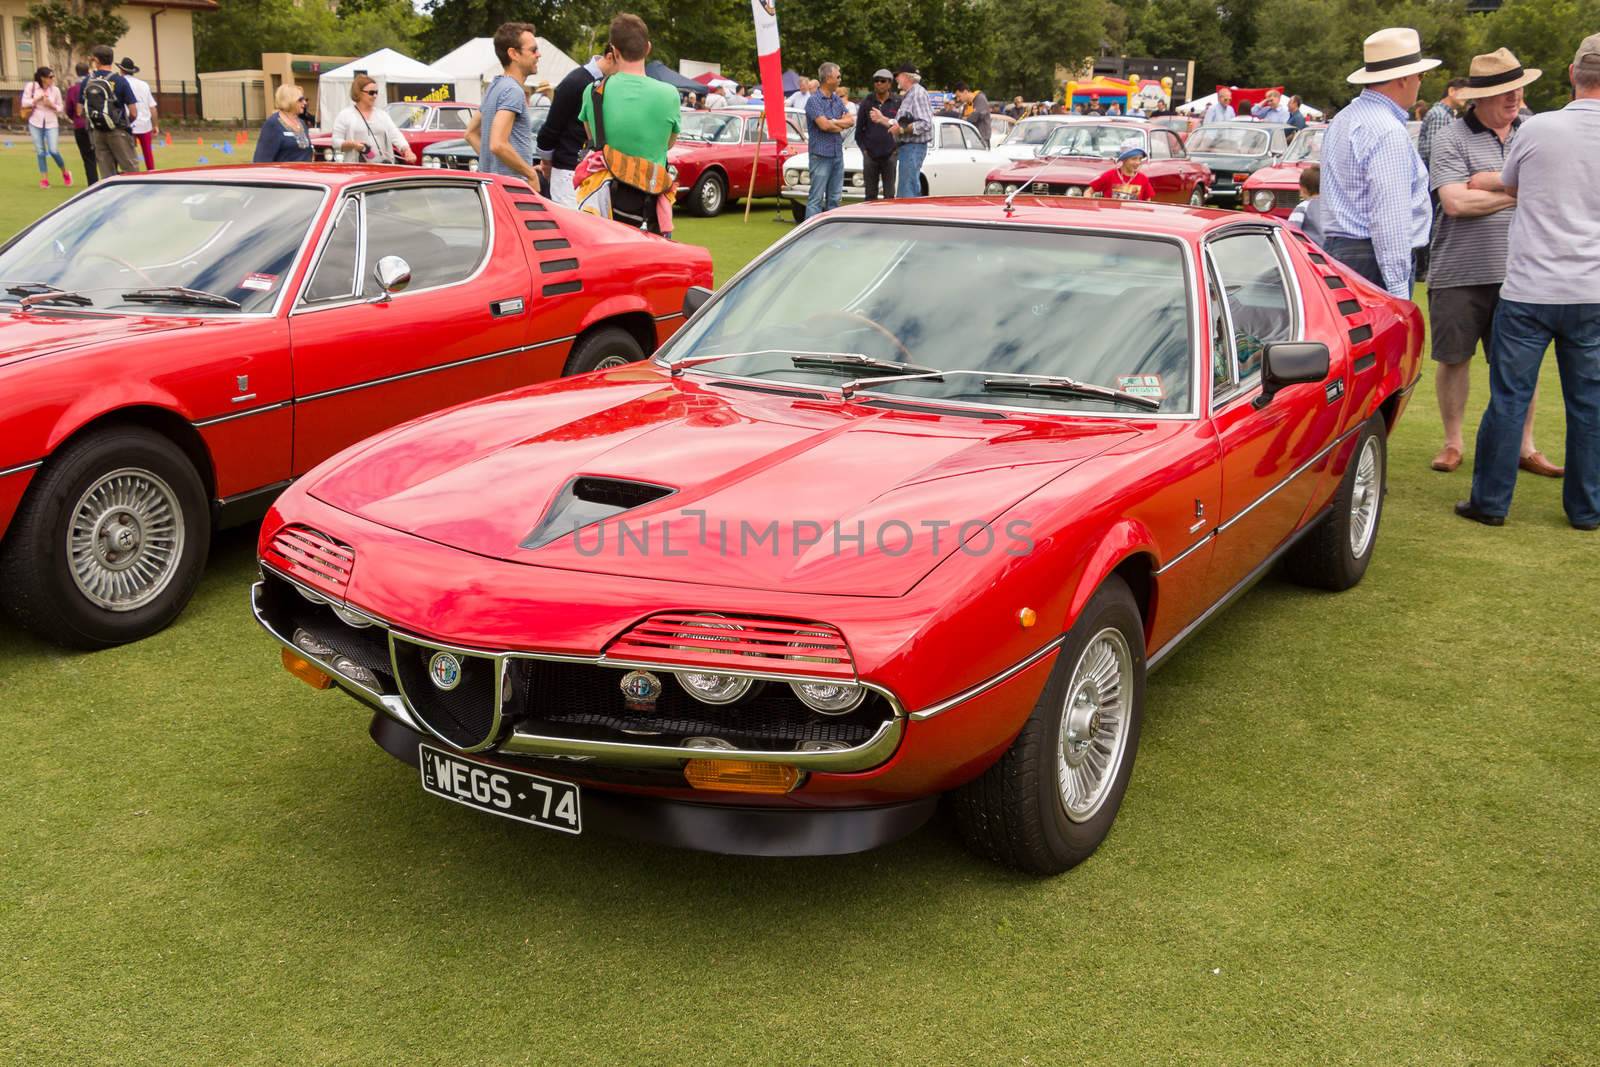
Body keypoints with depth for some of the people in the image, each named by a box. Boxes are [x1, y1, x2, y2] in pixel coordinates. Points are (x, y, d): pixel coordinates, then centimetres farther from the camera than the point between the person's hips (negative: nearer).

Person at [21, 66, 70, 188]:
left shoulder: (55, 90, 0)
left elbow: (61, 109, 6)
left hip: (51, 123, -1)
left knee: (53, 151, -11)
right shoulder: (31, 87, -1)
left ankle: (65, 173, 13)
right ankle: (44, 179, 9)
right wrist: (38, 99, -13)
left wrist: (52, 105, -13)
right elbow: (24, 103, -2)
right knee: (40, 152, 3)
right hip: (36, 123, 1)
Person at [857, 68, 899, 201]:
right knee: (870, 194, 6)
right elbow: (859, 129, 11)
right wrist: (863, 149, 3)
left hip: (890, 155, -1)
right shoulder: (867, 102, 6)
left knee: (889, 194, 2)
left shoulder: (897, 102, 2)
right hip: (870, 155, 1)